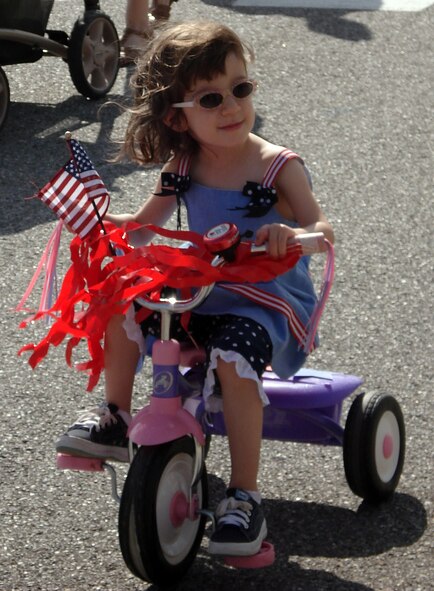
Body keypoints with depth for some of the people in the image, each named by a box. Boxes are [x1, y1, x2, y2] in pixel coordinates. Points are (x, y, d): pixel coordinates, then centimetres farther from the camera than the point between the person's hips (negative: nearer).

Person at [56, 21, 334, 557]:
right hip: (201, 292, 5)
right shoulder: (182, 168, 0)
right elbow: (142, 226, 9)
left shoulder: (277, 167, -14)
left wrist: (294, 234, -45)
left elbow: (322, 229, -21)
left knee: (232, 358, -35)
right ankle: (114, 419, 4)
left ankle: (244, 499, -24)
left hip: (267, 302, -5)